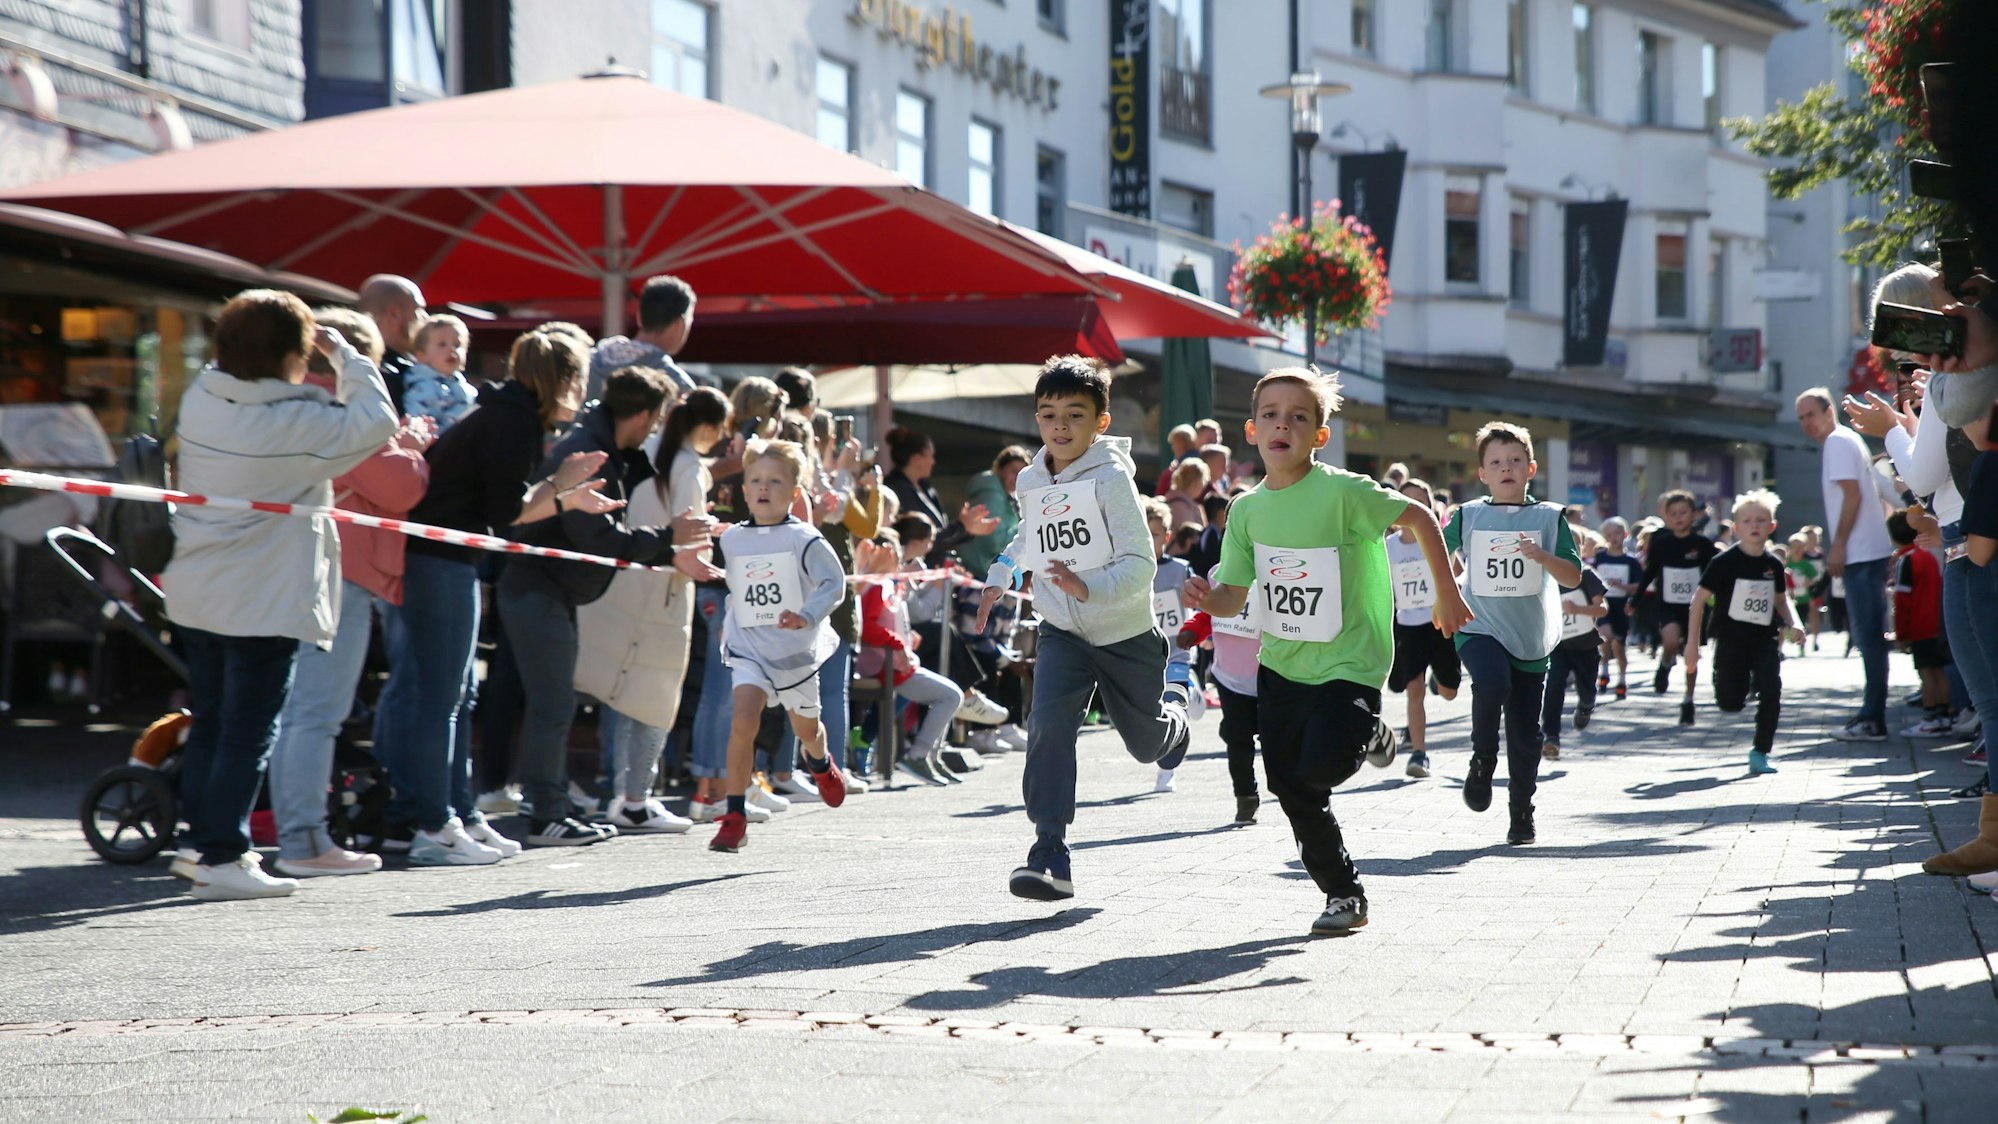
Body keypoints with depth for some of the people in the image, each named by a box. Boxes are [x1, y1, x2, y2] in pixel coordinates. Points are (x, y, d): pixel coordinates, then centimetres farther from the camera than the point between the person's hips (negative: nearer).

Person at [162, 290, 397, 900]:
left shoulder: (199, 398, 1)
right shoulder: (295, 423, -20)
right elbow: (375, 420, -18)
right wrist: (343, 354, -7)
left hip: (195, 595, 7)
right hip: (264, 601, -7)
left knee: (208, 724, 16)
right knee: (249, 730, -1)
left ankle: (202, 842, 22)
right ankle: (224, 858, -1)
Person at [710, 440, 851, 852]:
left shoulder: (803, 539, -10)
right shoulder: (731, 540, 2)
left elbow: (833, 583, -13)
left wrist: (808, 616, -27)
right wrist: (729, 625, 19)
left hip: (796, 648, -1)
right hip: (749, 647, 1)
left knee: (805, 728, 20)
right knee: (743, 721, -21)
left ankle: (821, 764, 59)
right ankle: (734, 817, -18)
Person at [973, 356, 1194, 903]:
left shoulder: (1112, 479, -19)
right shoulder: (1030, 482, 0)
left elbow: (1140, 566, -26)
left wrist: (1088, 587, -41)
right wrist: (1000, 576, 18)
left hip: (1126, 632, -3)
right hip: (1061, 633, 3)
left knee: (1146, 744, 16)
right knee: (1048, 727, -21)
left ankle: (1172, 706, 54)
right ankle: (1050, 853, -21)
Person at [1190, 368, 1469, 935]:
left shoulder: (1342, 492, -17)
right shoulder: (1247, 510, 0)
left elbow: (1420, 517, -8)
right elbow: (1234, 595, 3)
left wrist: (1447, 594, -4)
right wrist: (1209, 600, -20)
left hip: (1347, 664, -5)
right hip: (1280, 666, 5)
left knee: (1320, 768, -22)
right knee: (1293, 792, 4)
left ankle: (1370, 736, 13)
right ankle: (1343, 894, 22)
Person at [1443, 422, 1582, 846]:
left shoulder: (1549, 517, 2)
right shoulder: (1467, 516, 4)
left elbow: (1574, 576, -5)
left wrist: (1541, 556, -20)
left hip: (1530, 638, 1)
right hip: (1479, 628, -1)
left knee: (1525, 735, 3)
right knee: (1492, 680, -32)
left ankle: (1522, 812, 19)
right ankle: (1482, 759, -8)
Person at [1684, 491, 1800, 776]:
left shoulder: (1773, 565, 4)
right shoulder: (1725, 562, -9)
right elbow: (1700, 599, -6)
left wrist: (1789, 625, 4)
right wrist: (1692, 643, -8)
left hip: (1765, 640, 3)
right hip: (1731, 640, -3)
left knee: (1771, 693, -13)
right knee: (1731, 704, -3)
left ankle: (1760, 753, -2)